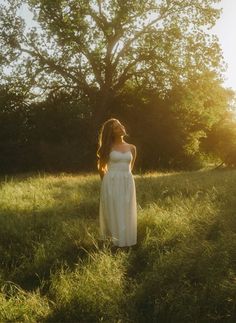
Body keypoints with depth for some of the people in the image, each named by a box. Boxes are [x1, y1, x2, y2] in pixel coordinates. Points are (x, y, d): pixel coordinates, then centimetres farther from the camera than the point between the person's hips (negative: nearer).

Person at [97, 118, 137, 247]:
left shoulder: (131, 148, 9)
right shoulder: (109, 147, -1)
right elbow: (101, 167, 7)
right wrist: (106, 182, 10)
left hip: (127, 183, 3)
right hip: (112, 183, -3)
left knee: (126, 212, 7)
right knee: (113, 212, 0)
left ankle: (126, 239, 18)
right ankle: (115, 240, 9)